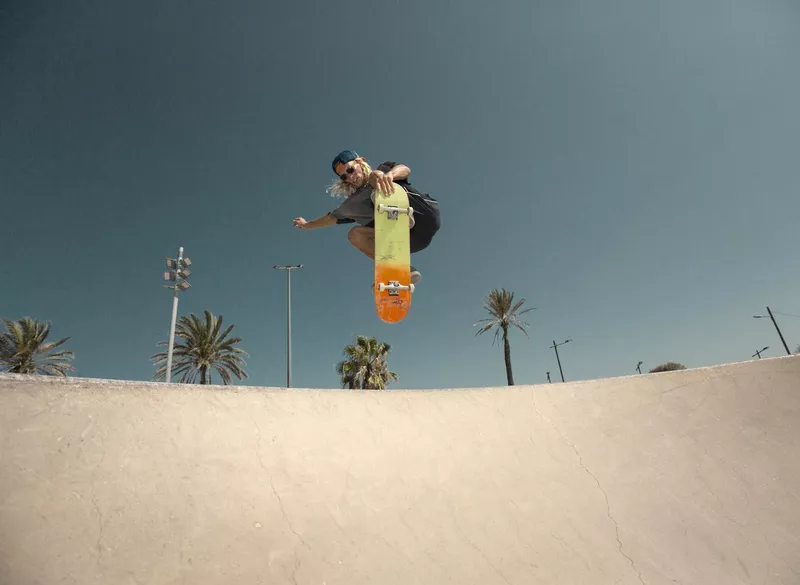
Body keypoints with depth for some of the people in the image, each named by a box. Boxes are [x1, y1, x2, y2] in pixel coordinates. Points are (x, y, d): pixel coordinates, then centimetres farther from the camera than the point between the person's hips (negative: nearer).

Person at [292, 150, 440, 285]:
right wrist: (307, 225, 41)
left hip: (425, 216, -6)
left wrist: (389, 174, -37)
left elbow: (405, 169, -15)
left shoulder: (382, 170, 7)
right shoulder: (355, 201, 19)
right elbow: (333, 217, 33)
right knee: (355, 234, 0)